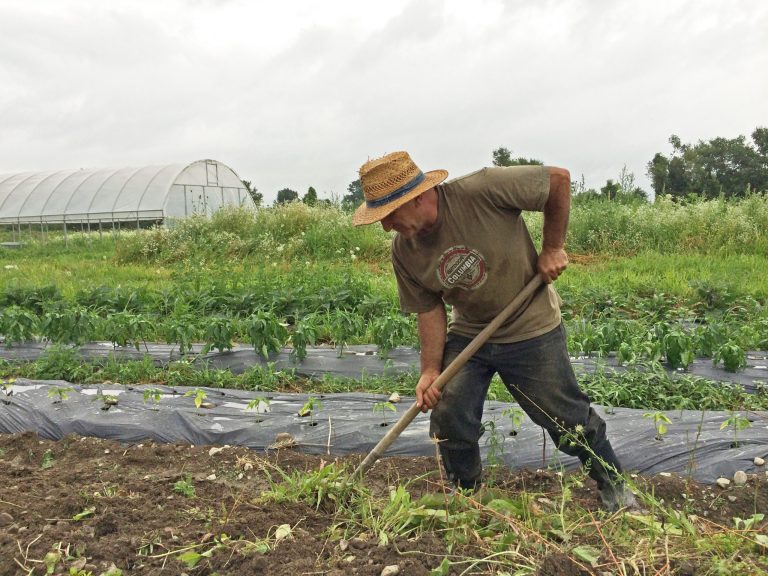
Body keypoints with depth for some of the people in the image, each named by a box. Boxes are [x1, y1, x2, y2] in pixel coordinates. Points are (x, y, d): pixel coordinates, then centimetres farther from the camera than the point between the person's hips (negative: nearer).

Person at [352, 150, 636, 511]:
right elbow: (429, 310, -3)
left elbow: (558, 179, -19)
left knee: (567, 419, 7)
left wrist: (552, 249, -15)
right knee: (448, 420, 0)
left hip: (531, 330, -4)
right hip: (467, 335, 5)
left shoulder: (482, 191, -28)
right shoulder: (404, 251, -10)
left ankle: (614, 486, 35)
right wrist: (431, 370, -11)